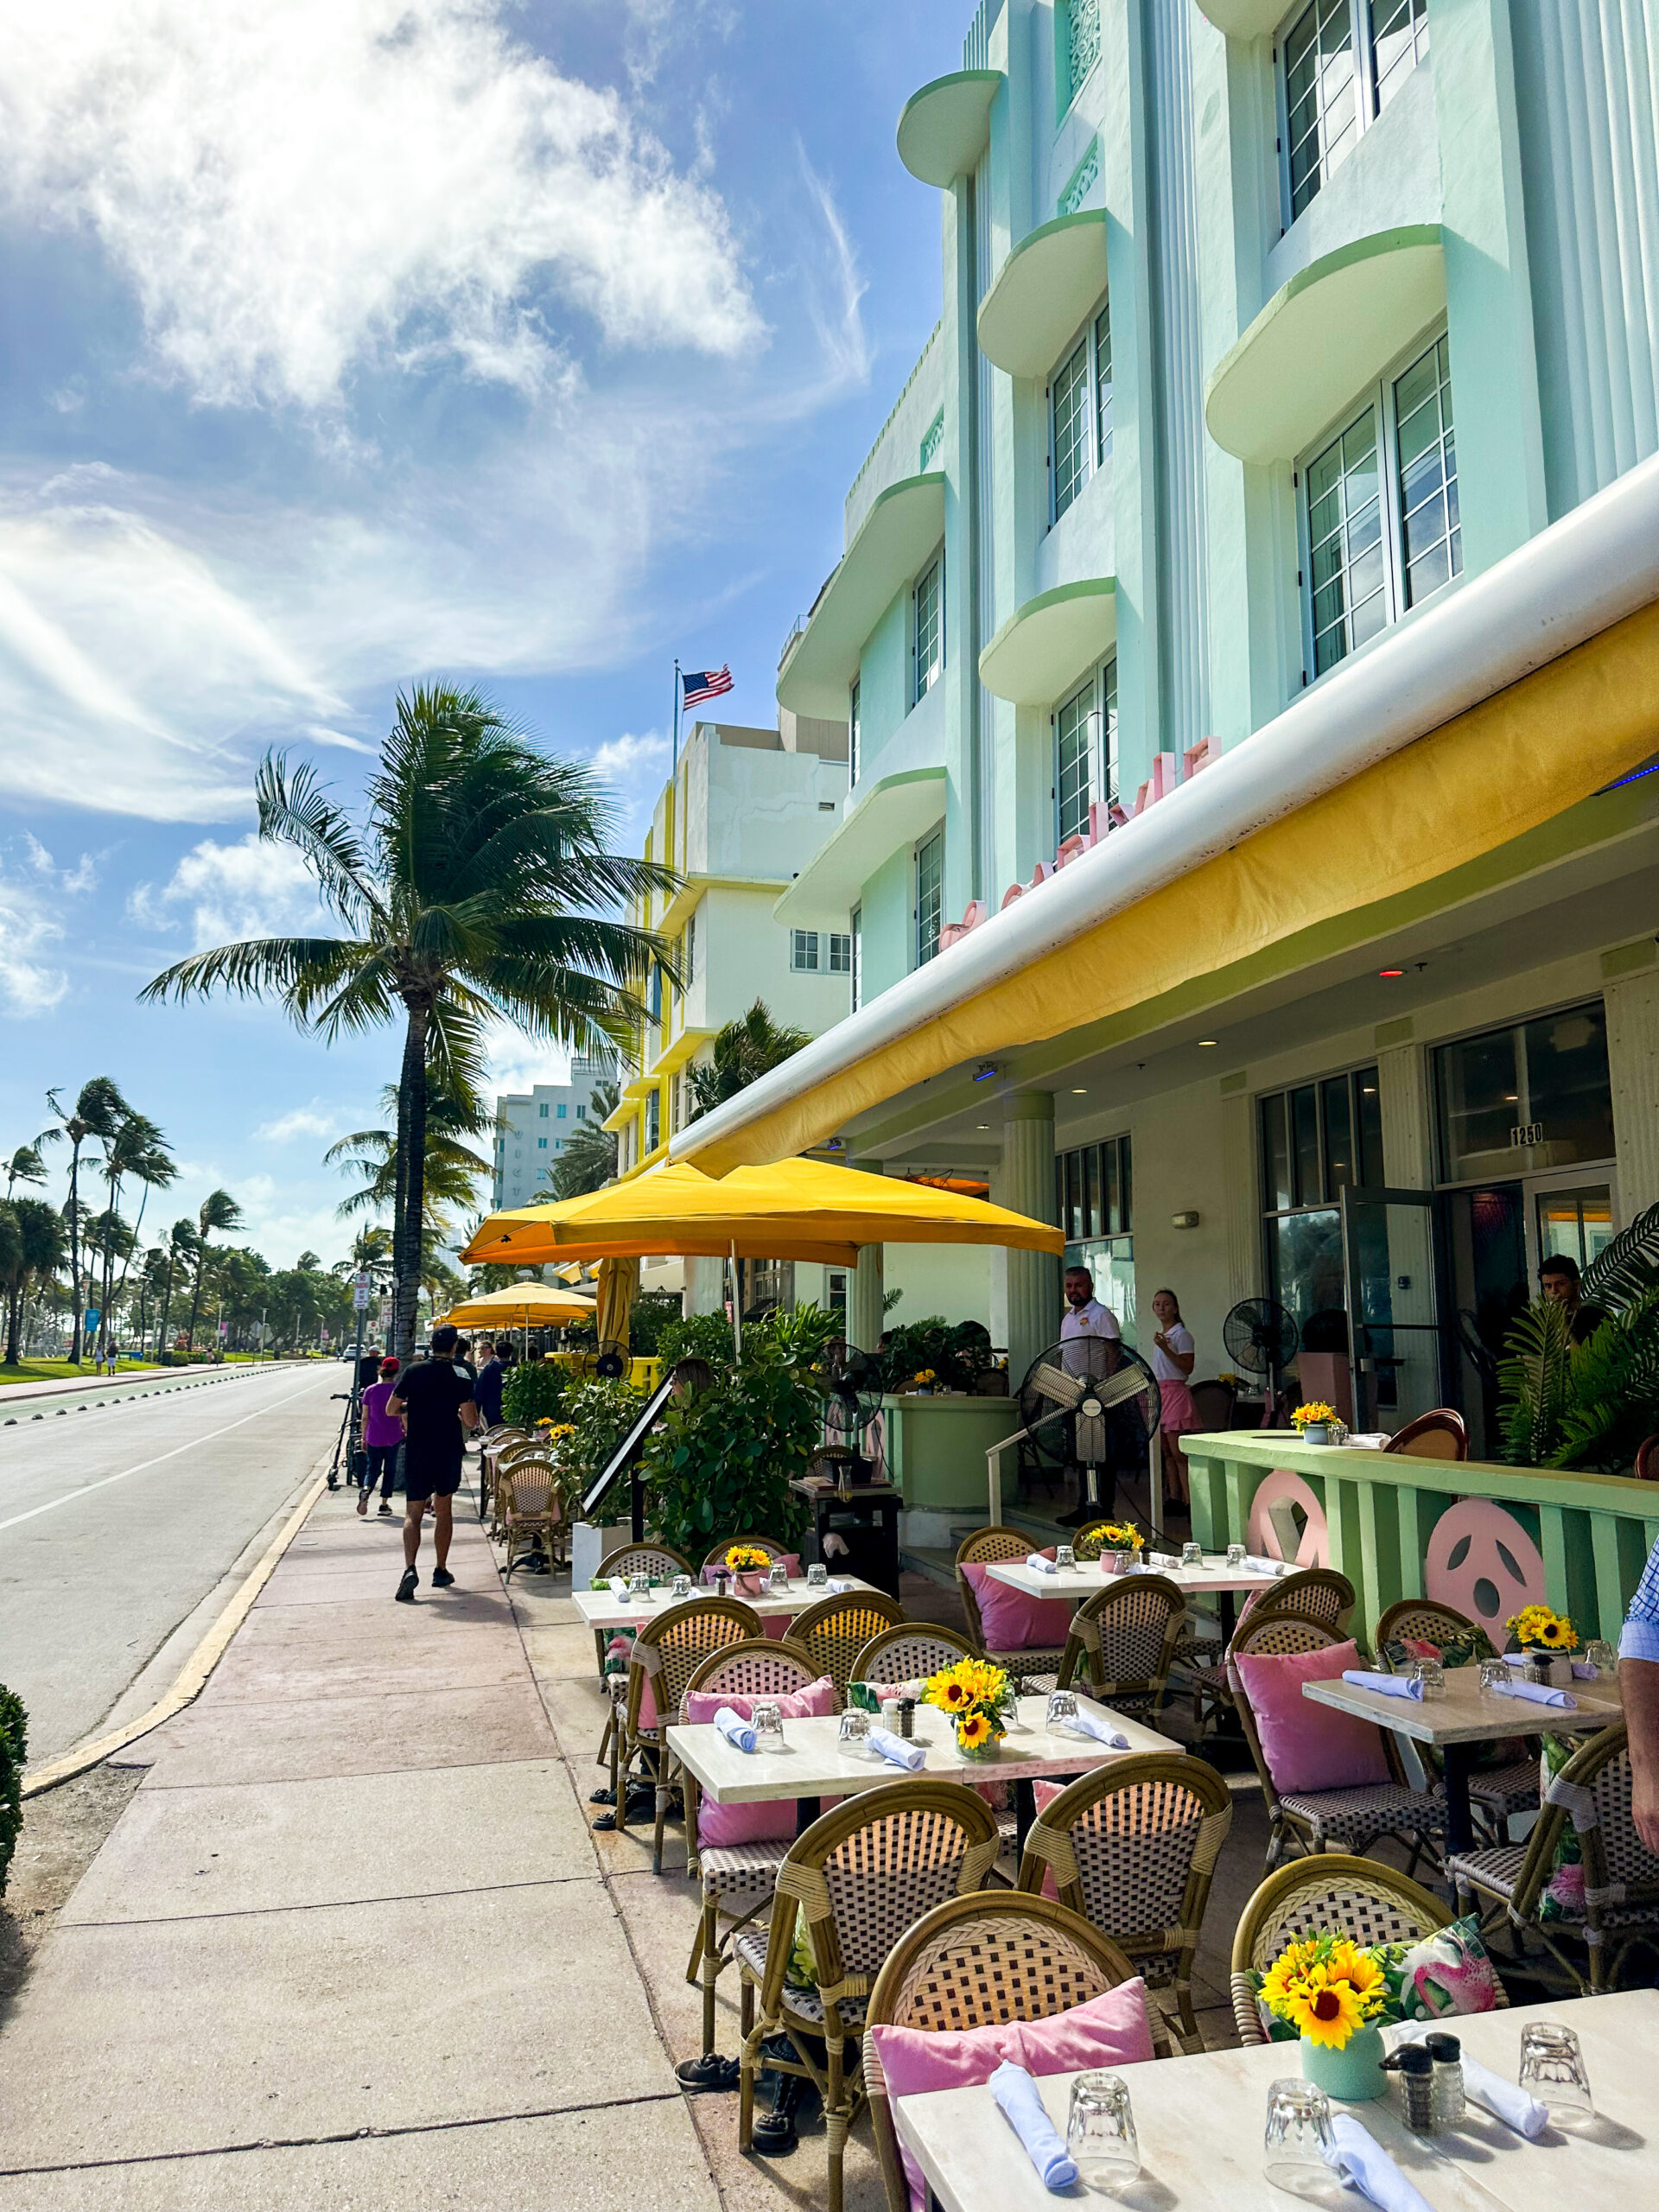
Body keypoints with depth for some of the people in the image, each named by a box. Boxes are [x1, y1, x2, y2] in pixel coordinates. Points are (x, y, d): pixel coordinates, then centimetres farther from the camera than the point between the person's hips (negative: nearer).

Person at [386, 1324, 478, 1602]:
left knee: (413, 1513, 2)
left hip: (416, 1451, 0)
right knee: (443, 1509, 17)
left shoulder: (413, 1372, -4)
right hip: (449, 1451, 0)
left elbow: (391, 1409, 0)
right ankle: (441, 1571, 21)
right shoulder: (461, 1378, -7)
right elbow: (471, 1422, -10)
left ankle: (410, 1567, -19)